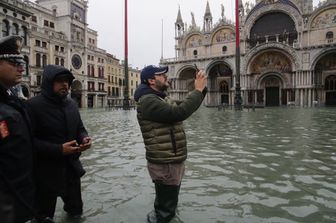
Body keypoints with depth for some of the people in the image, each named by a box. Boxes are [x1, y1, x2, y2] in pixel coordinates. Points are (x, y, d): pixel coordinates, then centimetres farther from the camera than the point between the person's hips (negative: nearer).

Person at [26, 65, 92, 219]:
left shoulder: (71, 104, 5)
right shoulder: (34, 105, -15)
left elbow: (80, 128, 13)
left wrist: (84, 138, -9)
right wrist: (59, 149, -25)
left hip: (72, 168, 6)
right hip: (46, 173, -5)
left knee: (76, 211, 23)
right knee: (44, 216, 16)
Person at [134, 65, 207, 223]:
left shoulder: (162, 98, 14)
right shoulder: (148, 101, -20)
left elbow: (183, 106, 16)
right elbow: (179, 113, -32)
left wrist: (201, 88, 4)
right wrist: (198, 90, -22)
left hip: (172, 161, 10)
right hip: (165, 164, -10)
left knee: (167, 206, 26)